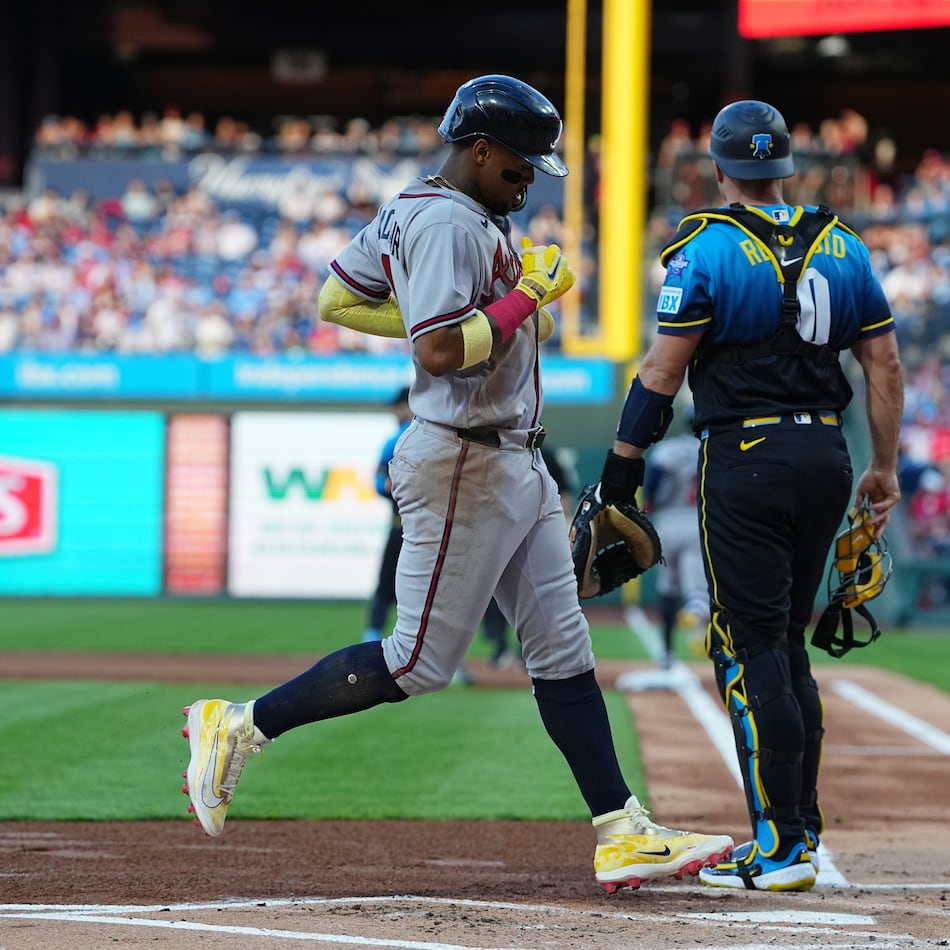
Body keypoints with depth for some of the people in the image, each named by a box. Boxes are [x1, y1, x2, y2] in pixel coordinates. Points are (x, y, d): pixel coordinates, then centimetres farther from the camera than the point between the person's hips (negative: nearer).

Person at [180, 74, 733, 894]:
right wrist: (528, 294, -17)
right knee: (420, 663, -5)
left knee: (564, 650, 7)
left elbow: (338, 300, 18)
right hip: (465, 465, -11)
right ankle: (240, 727, 6)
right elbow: (440, 351, -28)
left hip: (516, 464, 11)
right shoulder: (447, 224, -18)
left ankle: (621, 832, 8)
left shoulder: (410, 209, 13)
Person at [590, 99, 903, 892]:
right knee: (786, 645, 16)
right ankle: (800, 832, 17)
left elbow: (663, 371, -10)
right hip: (826, 457, 6)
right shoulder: (841, 247, 9)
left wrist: (625, 460, -2)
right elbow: (885, 363, 9)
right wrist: (886, 467, 15)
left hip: (745, 460, -6)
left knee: (751, 649, -4)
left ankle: (782, 850, -8)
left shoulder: (706, 251, -7)